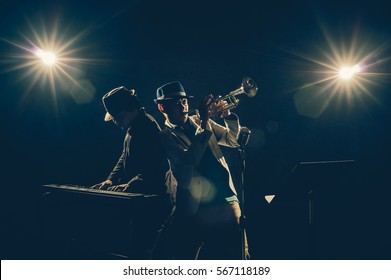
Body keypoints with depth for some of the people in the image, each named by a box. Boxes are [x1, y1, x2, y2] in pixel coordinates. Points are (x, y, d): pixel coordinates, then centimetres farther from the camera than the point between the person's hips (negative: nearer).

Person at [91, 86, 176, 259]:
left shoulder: (147, 128, -19)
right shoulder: (133, 128, 15)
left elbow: (156, 169, -25)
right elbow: (125, 158, 21)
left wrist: (128, 186, -24)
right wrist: (111, 180, 8)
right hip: (144, 199, 10)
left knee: (140, 250, -10)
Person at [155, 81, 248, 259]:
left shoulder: (199, 121, 15)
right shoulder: (165, 136, -2)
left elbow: (233, 140, 14)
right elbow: (189, 161, -18)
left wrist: (227, 115, -2)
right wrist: (203, 124, -19)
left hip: (228, 201, 5)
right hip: (198, 209, -5)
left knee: (234, 255, 9)